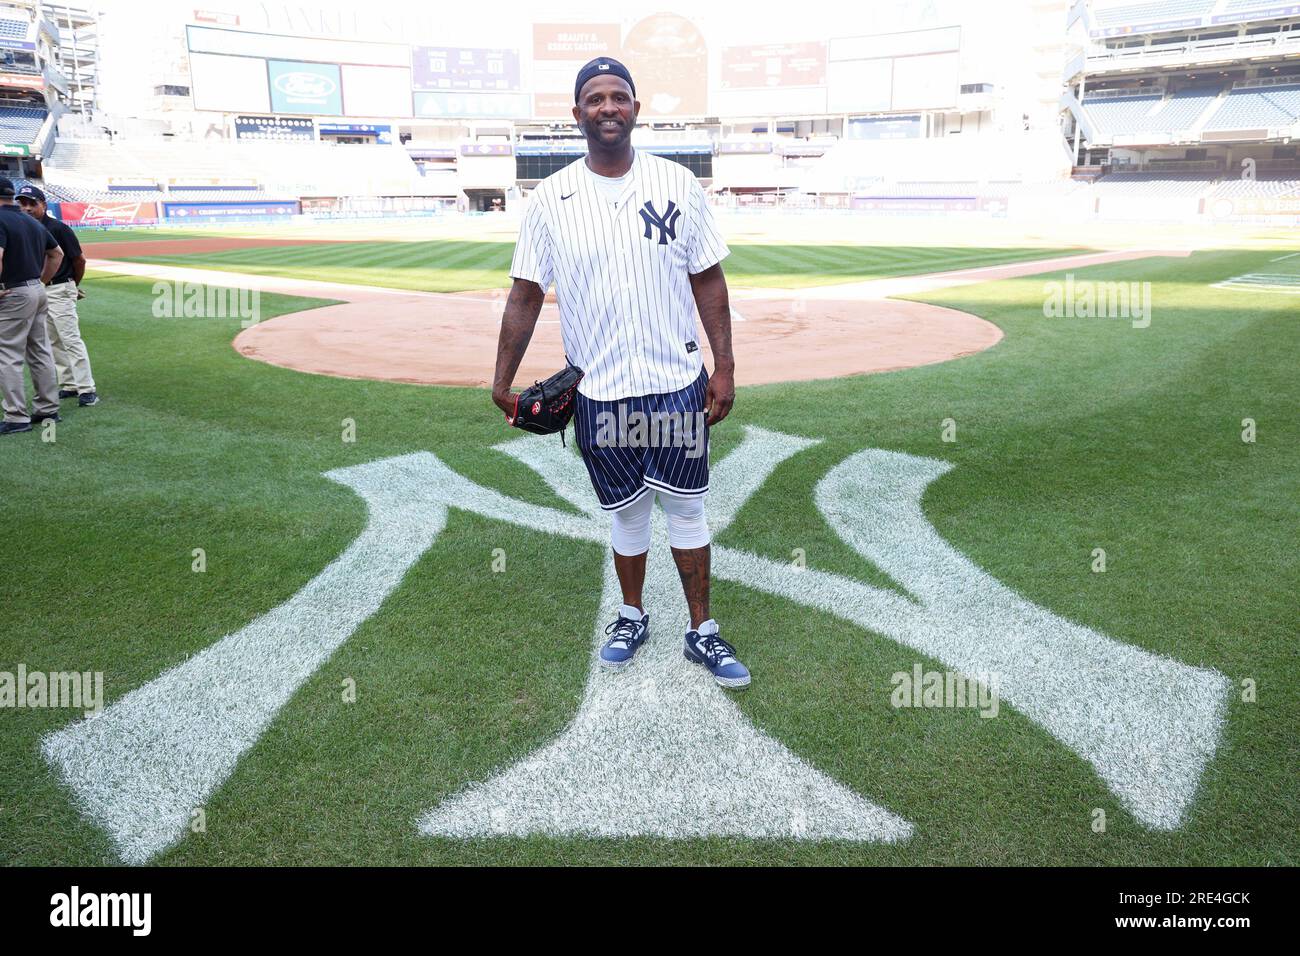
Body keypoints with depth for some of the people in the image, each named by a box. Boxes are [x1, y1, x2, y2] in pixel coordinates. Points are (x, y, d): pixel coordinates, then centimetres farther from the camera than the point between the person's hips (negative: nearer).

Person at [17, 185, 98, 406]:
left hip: (60, 290, -7)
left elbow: (79, 259, -5)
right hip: (37, 291, 7)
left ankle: (87, 389, -9)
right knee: (53, 342, 11)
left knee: (71, 339, -10)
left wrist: (74, 286, 9)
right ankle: (68, 385, 19)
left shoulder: (58, 228, -12)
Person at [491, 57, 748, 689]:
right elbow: (526, 294, 2)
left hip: (677, 384, 0)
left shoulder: (676, 183, 0)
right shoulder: (550, 198, -1)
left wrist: (724, 366, -2)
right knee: (627, 513, 13)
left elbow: (708, 279, 3)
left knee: (686, 509, 7)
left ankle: (702, 632, 21)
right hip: (599, 393, 0)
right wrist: (502, 380, 0)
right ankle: (632, 618, 34)